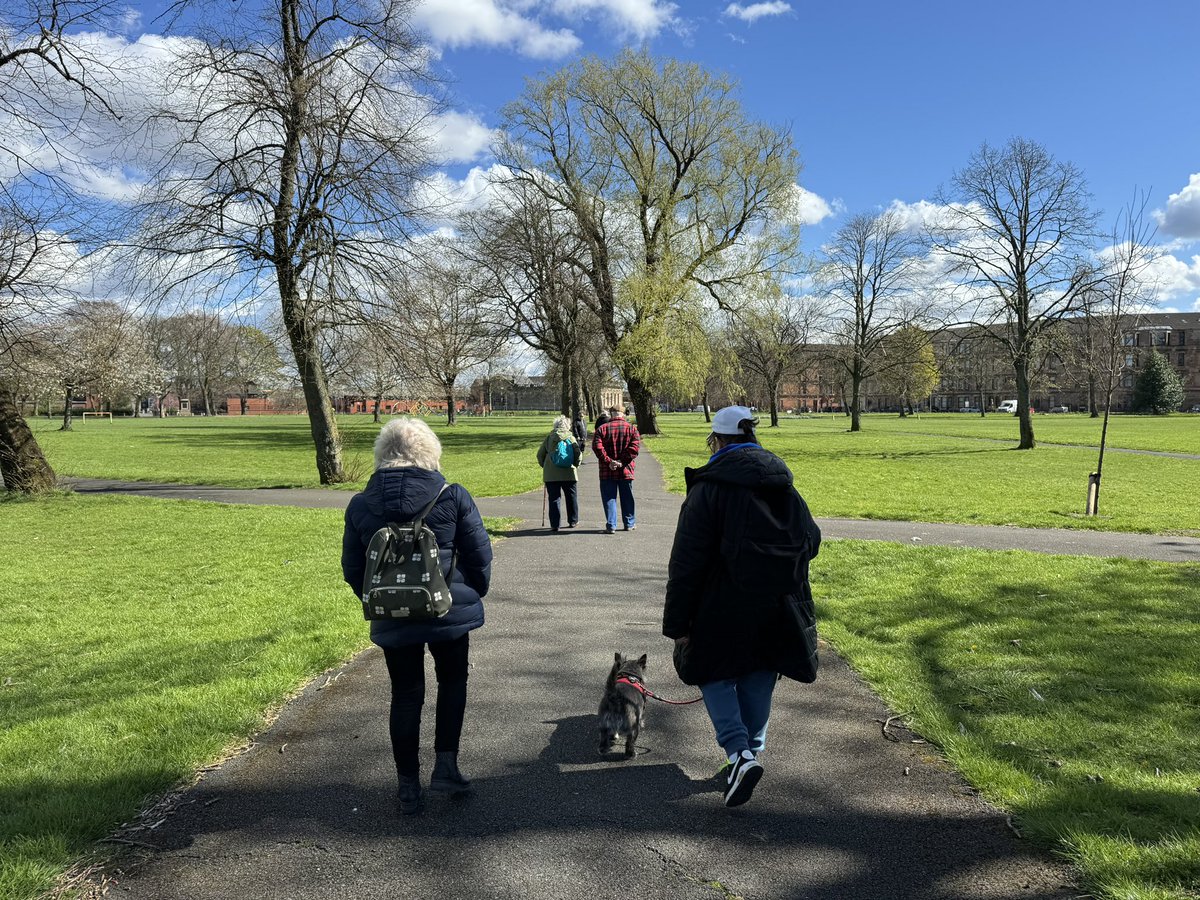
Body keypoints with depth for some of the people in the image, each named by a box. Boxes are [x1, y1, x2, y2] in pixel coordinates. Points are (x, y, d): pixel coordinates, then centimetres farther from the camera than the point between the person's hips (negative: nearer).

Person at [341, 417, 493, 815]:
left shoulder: (360, 504, -3)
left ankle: (408, 786, 21)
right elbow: (480, 556, -5)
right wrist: (473, 594, 12)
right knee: (452, 682, 22)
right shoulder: (453, 497, -10)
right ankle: (446, 765, 16)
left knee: (405, 696, 15)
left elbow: (352, 570, 5)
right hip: (449, 613, -1)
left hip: (393, 620, 2)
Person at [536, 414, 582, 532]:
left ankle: (554, 525, -2)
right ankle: (573, 521, 25)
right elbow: (578, 453, -7)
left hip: (551, 474, 1)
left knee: (554, 499, 3)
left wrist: (544, 465, 21)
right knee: (571, 497, 15)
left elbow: (540, 454, 7)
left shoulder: (549, 437, 5)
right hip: (569, 473, -1)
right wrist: (576, 465, 8)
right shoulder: (570, 437, 0)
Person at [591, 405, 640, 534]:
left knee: (609, 498, 5)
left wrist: (608, 461, -12)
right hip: (626, 470, 1)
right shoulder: (631, 428, 2)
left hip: (607, 471, -1)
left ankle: (611, 525, 0)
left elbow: (597, 446, -12)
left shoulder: (602, 428, 0)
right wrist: (623, 461, -11)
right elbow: (635, 446, -10)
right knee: (627, 498, 14)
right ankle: (629, 523, 23)